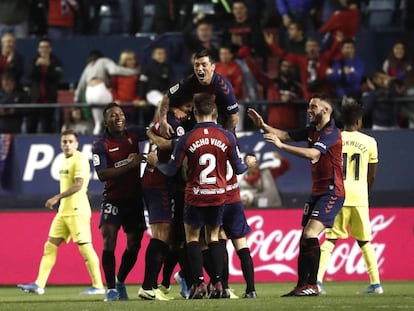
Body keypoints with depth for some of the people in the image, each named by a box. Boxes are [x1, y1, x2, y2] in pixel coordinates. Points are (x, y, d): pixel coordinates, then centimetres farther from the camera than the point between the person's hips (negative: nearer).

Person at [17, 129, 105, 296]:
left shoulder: (80, 160, -11)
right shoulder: (65, 161, 17)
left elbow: (78, 185, -22)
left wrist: (57, 197, -24)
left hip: (77, 211, -9)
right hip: (63, 211, 9)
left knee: (85, 247, -7)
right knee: (50, 246, 4)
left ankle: (98, 286, -1)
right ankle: (39, 285, 3)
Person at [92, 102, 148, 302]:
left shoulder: (133, 134, 2)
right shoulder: (100, 145, -9)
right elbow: (102, 175, -18)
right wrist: (129, 165, -25)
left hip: (134, 197, 4)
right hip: (113, 198, -4)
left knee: (134, 245, 6)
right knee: (109, 242, -16)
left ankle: (120, 281, 28)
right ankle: (111, 288, -8)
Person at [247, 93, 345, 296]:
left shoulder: (331, 133, -15)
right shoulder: (312, 130, 13)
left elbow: (312, 153, -30)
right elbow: (286, 135, 16)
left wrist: (281, 145, -32)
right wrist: (263, 125, 3)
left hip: (331, 192, -9)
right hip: (317, 192, 9)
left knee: (310, 234, -20)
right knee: (305, 239, 5)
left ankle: (312, 285, -19)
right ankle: (301, 286, 7)